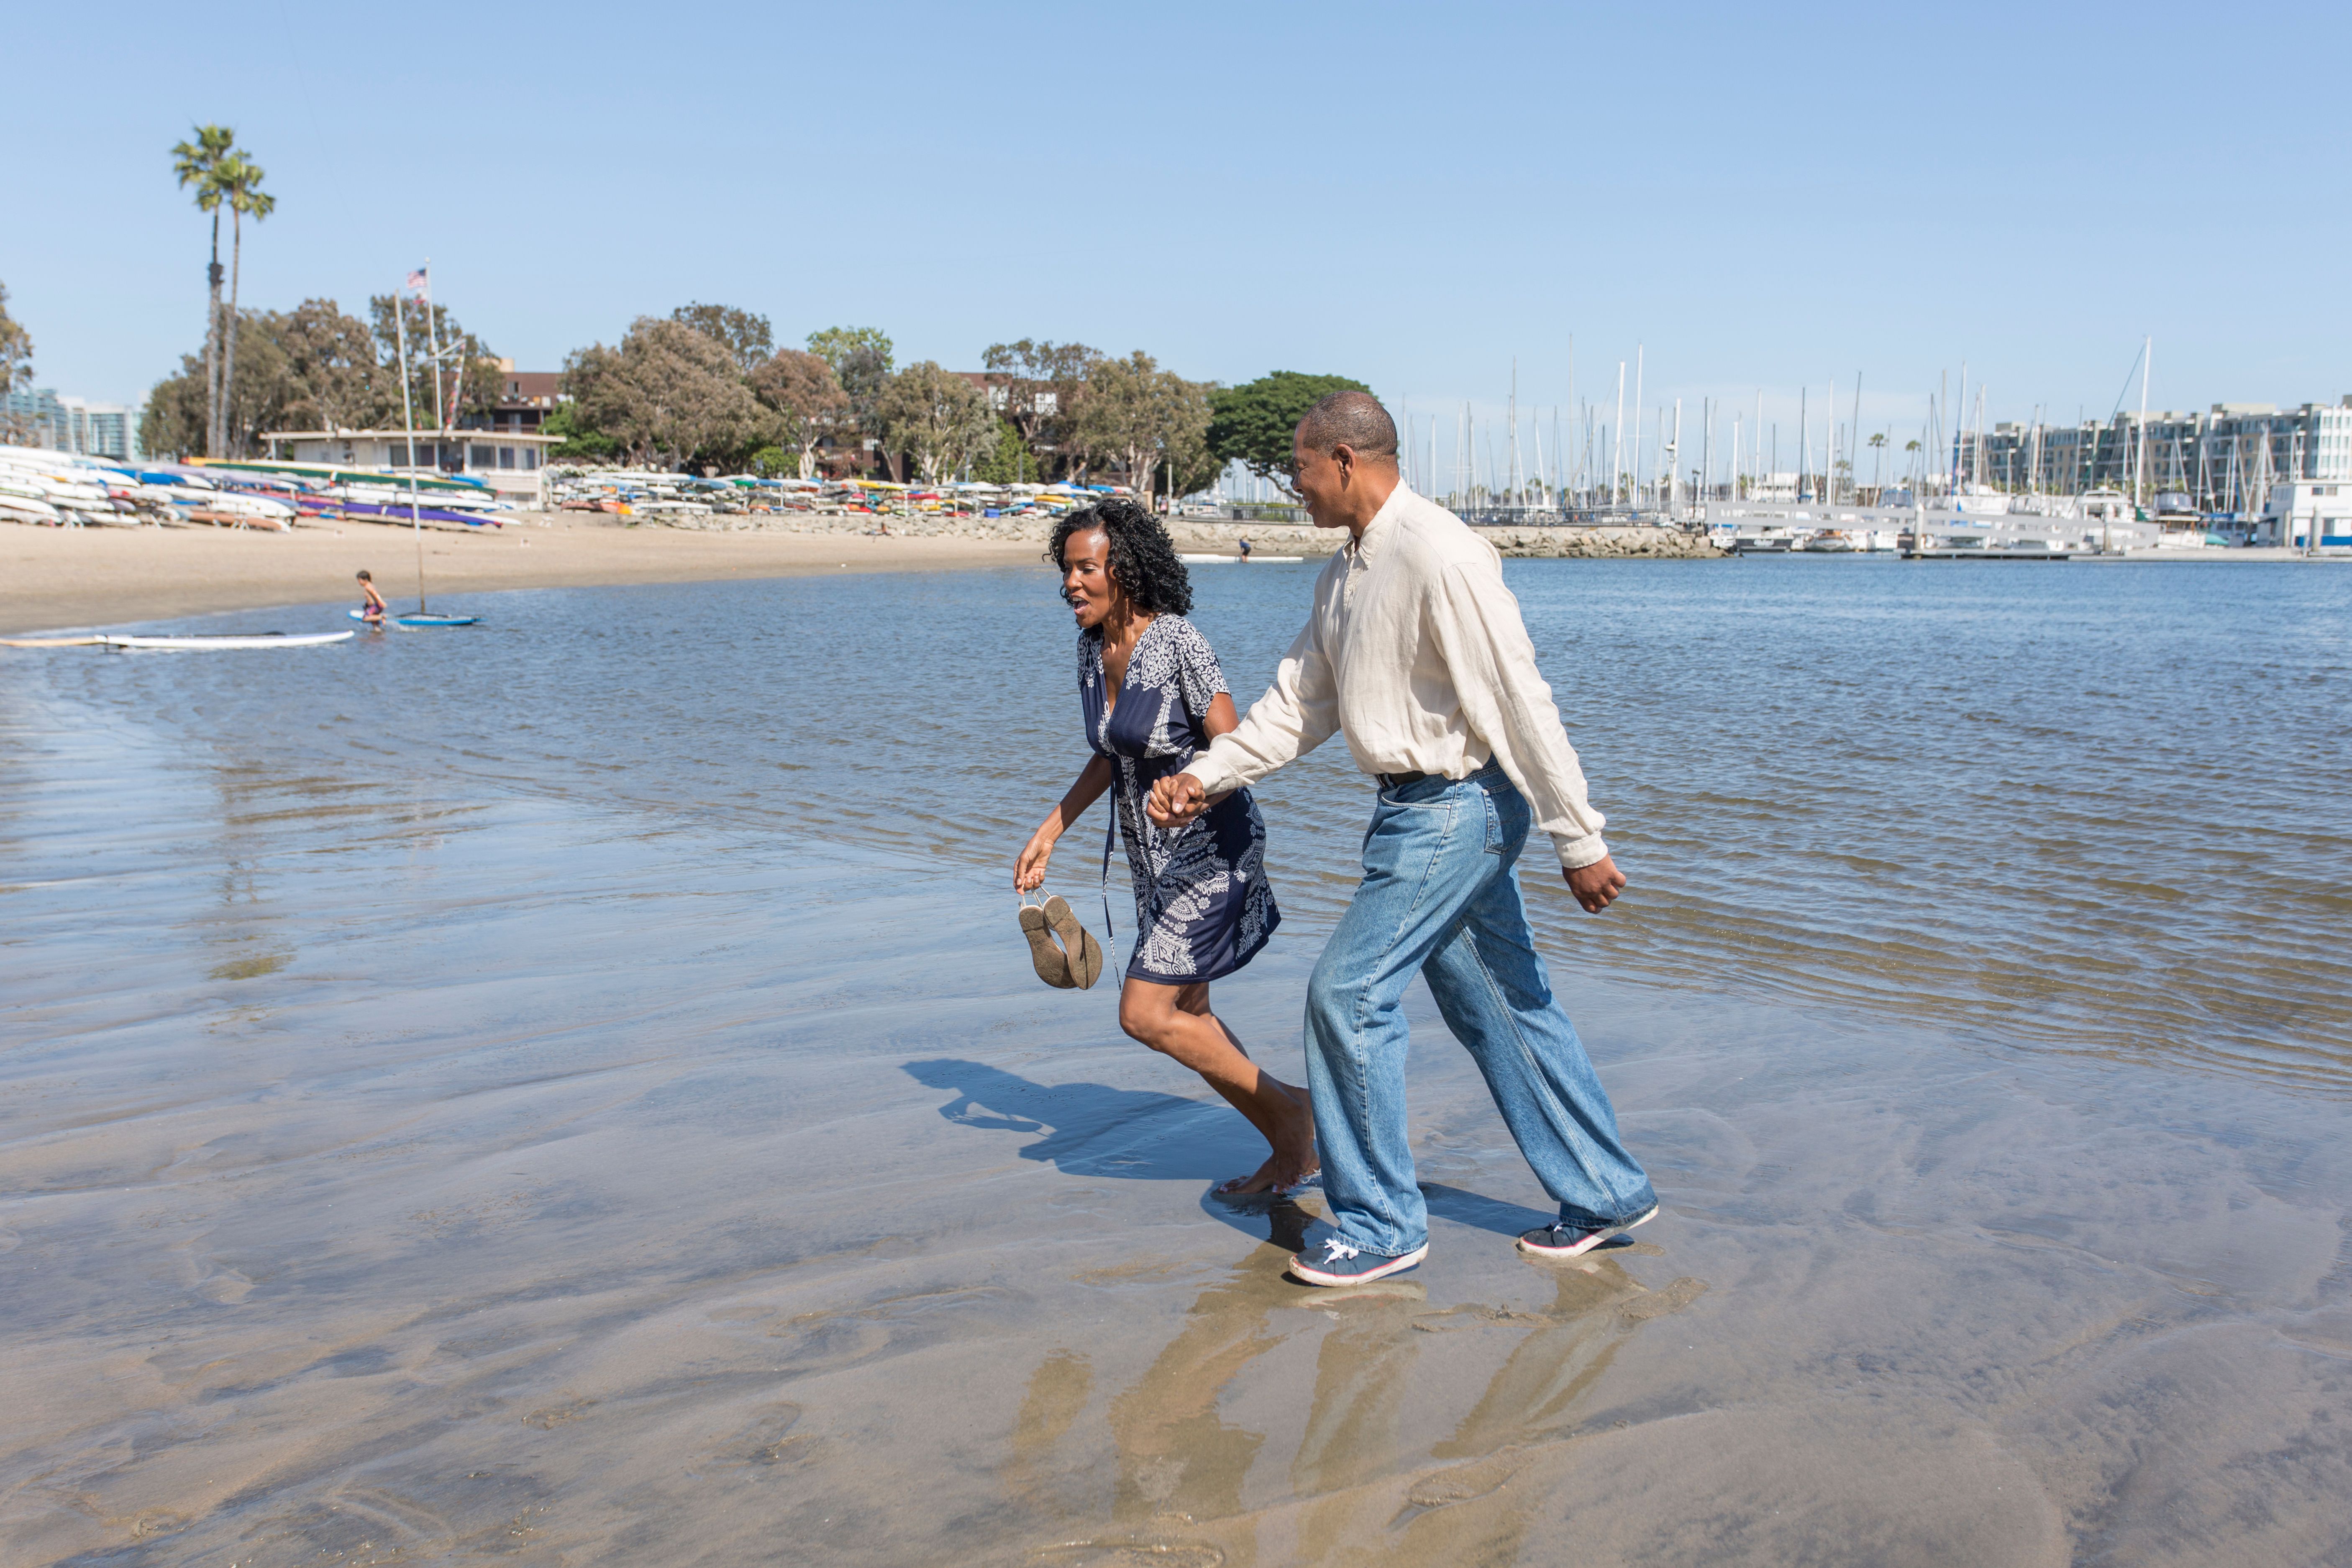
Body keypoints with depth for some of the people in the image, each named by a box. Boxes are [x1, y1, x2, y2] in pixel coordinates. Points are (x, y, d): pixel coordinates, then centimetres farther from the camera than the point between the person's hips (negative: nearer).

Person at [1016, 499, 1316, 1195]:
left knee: (1145, 1015, -10)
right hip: (1155, 857, 9)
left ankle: (1286, 1103, 9)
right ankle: (1292, 1151, 25)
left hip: (1213, 852, -9)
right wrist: (1049, 832, 14)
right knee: (1184, 1016, 12)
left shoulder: (1179, 642, -20)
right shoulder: (1092, 647, 4)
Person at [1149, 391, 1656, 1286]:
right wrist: (1206, 776, 10)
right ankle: (1605, 1196, 25)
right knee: (1498, 1006, 13)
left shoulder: (1439, 556, -19)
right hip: (1417, 808, 9)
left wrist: (1579, 839, -20)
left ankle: (1381, 1223, 7)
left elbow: (1519, 701, -21)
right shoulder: (1344, 573, 12)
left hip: (1458, 806, -9)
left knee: (1349, 994, -6)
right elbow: (1300, 701, 18)